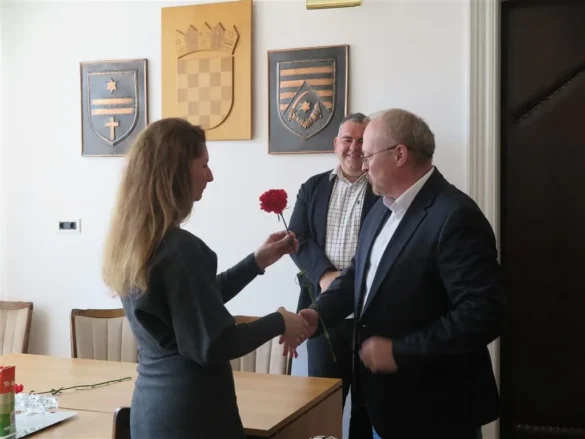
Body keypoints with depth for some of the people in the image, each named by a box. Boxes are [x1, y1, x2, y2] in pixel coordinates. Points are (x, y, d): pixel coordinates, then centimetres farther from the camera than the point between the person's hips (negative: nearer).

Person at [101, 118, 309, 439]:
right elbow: (214, 346, -22)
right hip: (189, 410, -8)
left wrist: (257, 262, 13)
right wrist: (278, 322, -9)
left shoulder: (132, 240, 4)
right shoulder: (179, 248, -23)